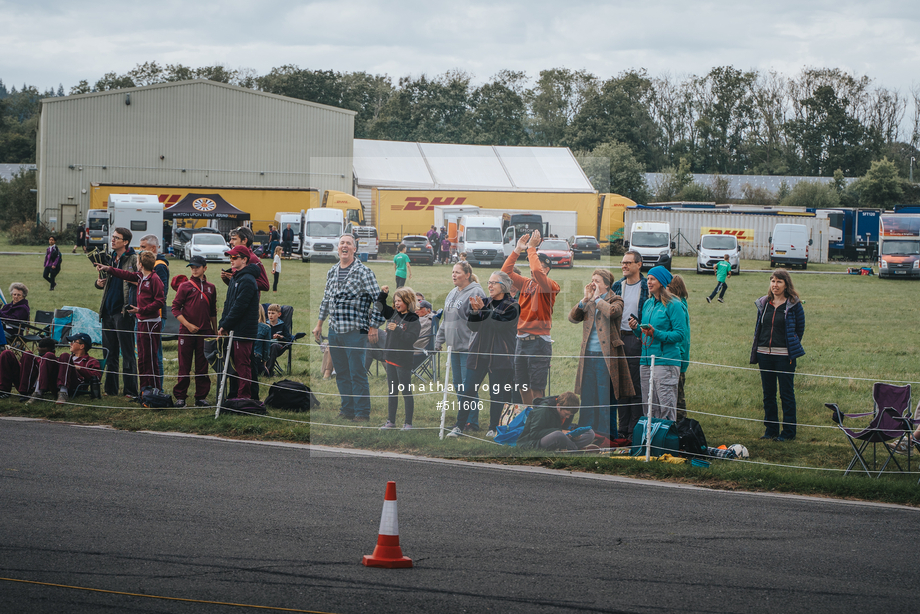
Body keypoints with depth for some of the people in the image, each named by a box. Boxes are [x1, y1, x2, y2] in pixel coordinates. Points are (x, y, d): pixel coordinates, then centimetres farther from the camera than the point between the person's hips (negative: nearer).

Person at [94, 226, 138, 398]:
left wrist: (130, 306, -23)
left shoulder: (133, 260, -7)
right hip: (108, 311, 7)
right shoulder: (111, 258, 15)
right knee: (109, 352, 11)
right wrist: (99, 282, 4)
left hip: (123, 311, -7)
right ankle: (110, 389, 16)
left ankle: (131, 390, -2)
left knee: (127, 353, -5)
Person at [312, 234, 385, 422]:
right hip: (334, 330, 6)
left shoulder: (363, 271, -6)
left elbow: (378, 299, -7)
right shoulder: (332, 272, 13)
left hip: (355, 331, -6)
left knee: (357, 373, -5)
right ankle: (347, 409, 18)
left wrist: (373, 327, -9)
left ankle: (362, 412, 2)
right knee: (341, 373, 10)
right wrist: (319, 323, 24)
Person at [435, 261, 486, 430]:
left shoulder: (476, 293, -11)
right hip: (454, 347, 9)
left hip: (468, 348, -9)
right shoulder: (452, 294, 17)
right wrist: (439, 340, 21)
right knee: (457, 384, 12)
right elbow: (445, 320, 24)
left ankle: (473, 422, -3)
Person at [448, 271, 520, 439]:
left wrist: (483, 310, -20)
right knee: (468, 390, -2)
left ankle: (493, 428, 11)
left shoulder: (512, 307, -2)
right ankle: (459, 426, 1)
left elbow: (499, 324, -17)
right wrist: (474, 311, -10)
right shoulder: (486, 302, 12)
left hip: (500, 356, -4)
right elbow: (473, 327, 6)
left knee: (496, 394, 0)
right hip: (479, 353, 4)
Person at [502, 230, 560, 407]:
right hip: (522, 339, 7)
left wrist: (531, 248, -18)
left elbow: (537, 272, -26)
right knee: (523, 386, 11)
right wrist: (518, 250, 4)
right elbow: (506, 271, 12)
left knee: (537, 388, -6)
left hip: (539, 341, -7)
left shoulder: (550, 286, -8)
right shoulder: (526, 283, 12)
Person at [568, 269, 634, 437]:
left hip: (606, 356, -5)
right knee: (588, 396, 8)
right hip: (588, 355, 5)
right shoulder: (588, 302, 14)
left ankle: (607, 434, 5)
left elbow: (612, 312, -23)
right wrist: (586, 299, -5)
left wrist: (597, 298, -9)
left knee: (607, 397, -1)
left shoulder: (615, 300, 0)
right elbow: (572, 318, 3)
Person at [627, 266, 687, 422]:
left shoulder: (673, 305, -6)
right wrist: (636, 328, 2)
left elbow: (681, 334, -11)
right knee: (649, 407, 9)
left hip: (666, 361, -7)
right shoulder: (648, 304, 16)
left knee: (666, 406, -8)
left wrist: (656, 333, -20)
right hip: (646, 361, 7)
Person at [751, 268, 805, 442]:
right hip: (765, 354, 5)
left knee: (787, 393, 0)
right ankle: (770, 429, 19)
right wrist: (755, 351, 11)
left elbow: (800, 329, 3)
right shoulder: (764, 303, 9)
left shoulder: (793, 304, -5)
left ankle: (788, 432, 6)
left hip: (785, 355, -5)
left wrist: (792, 348, 4)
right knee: (768, 394, 10)